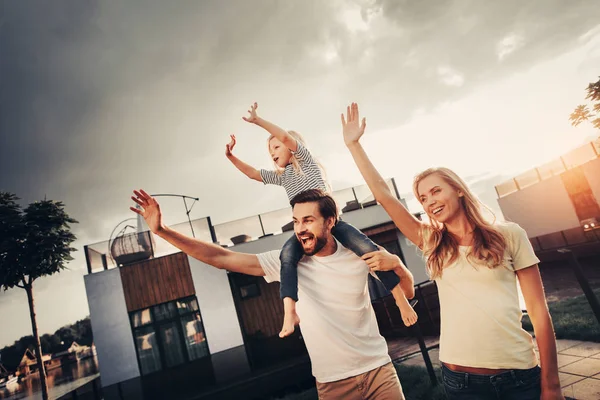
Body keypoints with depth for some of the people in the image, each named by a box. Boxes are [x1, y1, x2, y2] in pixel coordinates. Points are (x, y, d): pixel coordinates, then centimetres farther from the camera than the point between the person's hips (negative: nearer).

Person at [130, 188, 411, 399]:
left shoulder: (358, 254, -8)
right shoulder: (287, 262, -10)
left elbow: (408, 293, 2)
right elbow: (221, 258, -15)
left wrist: (396, 264, -20)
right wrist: (161, 230, -21)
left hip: (377, 368, 0)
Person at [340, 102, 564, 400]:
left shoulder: (509, 235, -2)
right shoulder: (432, 244, 4)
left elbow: (539, 311, -1)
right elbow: (383, 195, 1)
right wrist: (353, 144, 0)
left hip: (520, 376, -2)